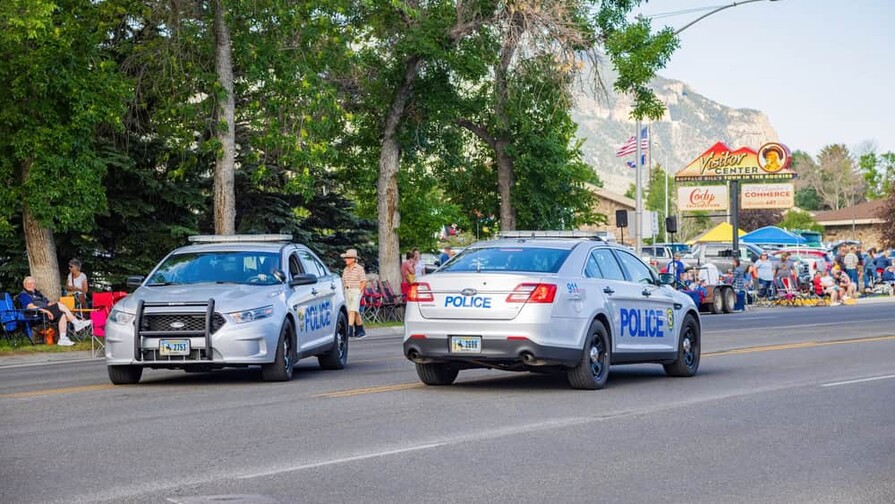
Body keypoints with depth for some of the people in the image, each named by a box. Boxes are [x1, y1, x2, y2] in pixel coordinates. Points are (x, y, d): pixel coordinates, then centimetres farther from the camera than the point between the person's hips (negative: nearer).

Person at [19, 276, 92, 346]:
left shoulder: (38, 293, 32)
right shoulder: (23, 295, 7)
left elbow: (48, 303, 24)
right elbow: (30, 306, -10)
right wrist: (45, 311, -21)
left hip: (46, 312, 8)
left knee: (62, 314, -23)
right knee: (60, 305, -22)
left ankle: (63, 339, -28)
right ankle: (77, 323, -20)